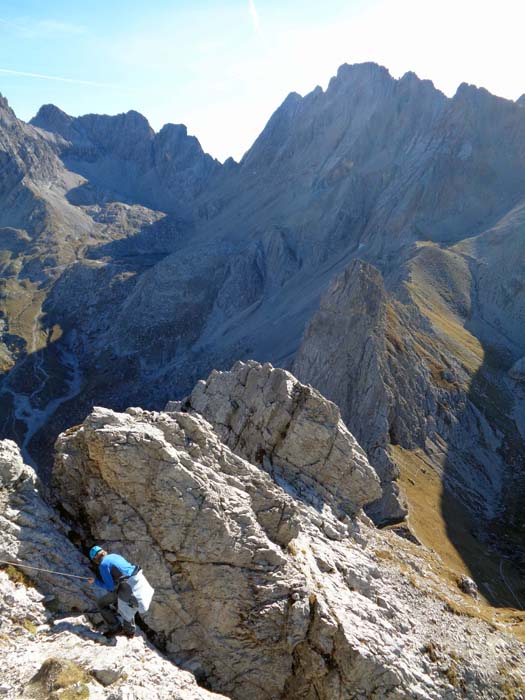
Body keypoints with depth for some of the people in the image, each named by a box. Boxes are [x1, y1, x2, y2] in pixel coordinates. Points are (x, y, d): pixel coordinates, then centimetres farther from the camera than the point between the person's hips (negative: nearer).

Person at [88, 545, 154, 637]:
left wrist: (96, 581, 8)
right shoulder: (115, 556, 17)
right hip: (139, 582, 8)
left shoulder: (103, 565, -5)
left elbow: (110, 586, -6)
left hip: (127, 588, -8)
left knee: (101, 603, 12)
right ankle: (129, 630, 49)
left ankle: (115, 628, 16)